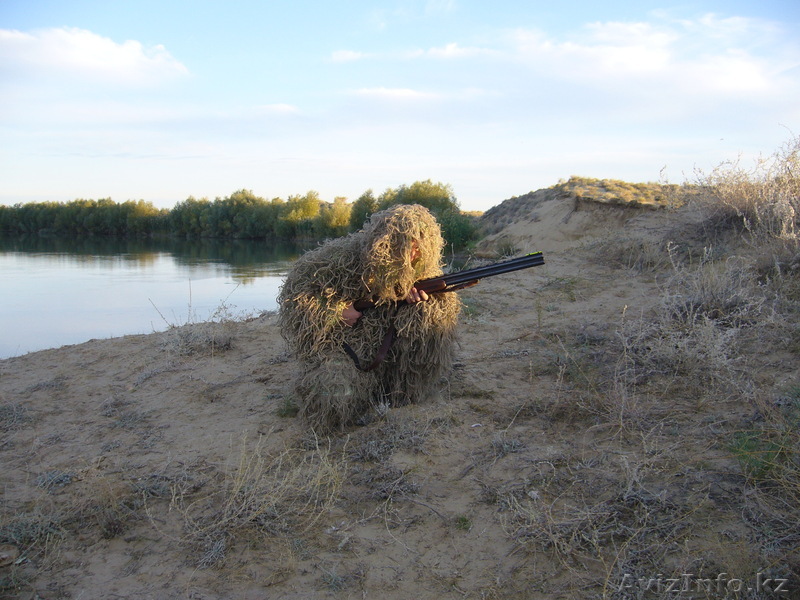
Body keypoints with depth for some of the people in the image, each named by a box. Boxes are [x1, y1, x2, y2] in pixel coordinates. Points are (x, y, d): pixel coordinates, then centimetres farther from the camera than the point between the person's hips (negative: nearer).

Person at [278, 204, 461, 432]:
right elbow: (295, 287, -17)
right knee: (342, 393, -30)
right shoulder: (345, 257, -24)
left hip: (383, 336, 5)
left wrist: (421, 299, -24)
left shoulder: (420, 268, -9)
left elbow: (448, 303, -2)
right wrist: (338, 311, -26)